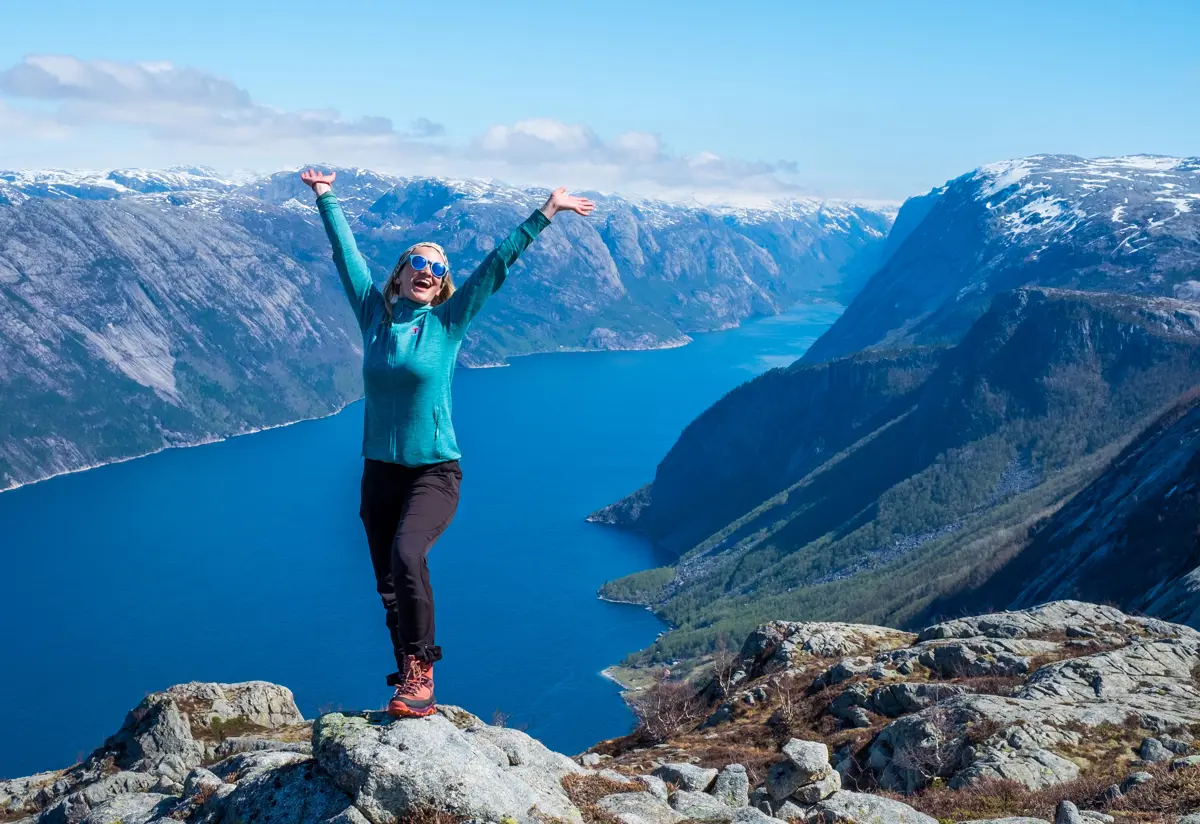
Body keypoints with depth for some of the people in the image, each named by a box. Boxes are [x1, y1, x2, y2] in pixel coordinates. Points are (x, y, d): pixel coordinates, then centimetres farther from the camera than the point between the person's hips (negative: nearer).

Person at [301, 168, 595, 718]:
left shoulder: (448, 322, 0)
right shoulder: (374, 313, 6)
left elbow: (497, 264, -1)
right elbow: (346, 253, 15)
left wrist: (544, 214, 0)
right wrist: (325, 198, 23)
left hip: (434, 471, -4)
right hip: (380, 470, 4)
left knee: (407, 555, -28)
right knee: (389, 584, 6)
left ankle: (419, 669, -16)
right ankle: (412, 688, 18)